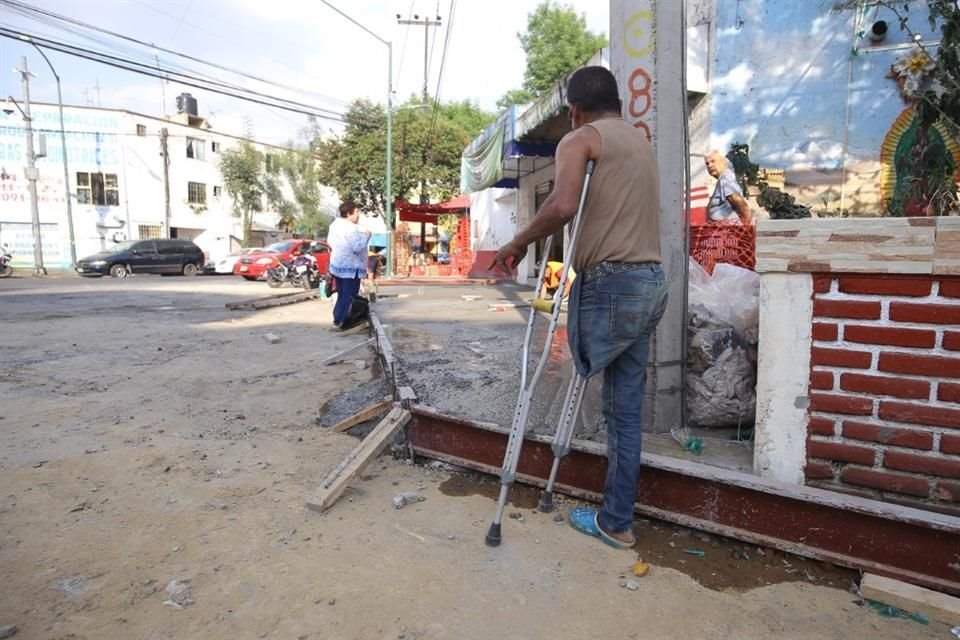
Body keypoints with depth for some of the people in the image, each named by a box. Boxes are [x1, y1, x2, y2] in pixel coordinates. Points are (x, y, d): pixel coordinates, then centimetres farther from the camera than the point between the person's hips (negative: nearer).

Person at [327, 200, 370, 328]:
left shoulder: (335, 224, 7)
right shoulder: (351, 228, -22)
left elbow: (330, 241, 16)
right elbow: (358, 247, -26)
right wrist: (366, 236, -13)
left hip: (336, 264, 10)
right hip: (350, 267, -10)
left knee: (341, 294, 18)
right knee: (348, 296, -2)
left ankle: (338, 319, 25)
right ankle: (339, 321, -1)